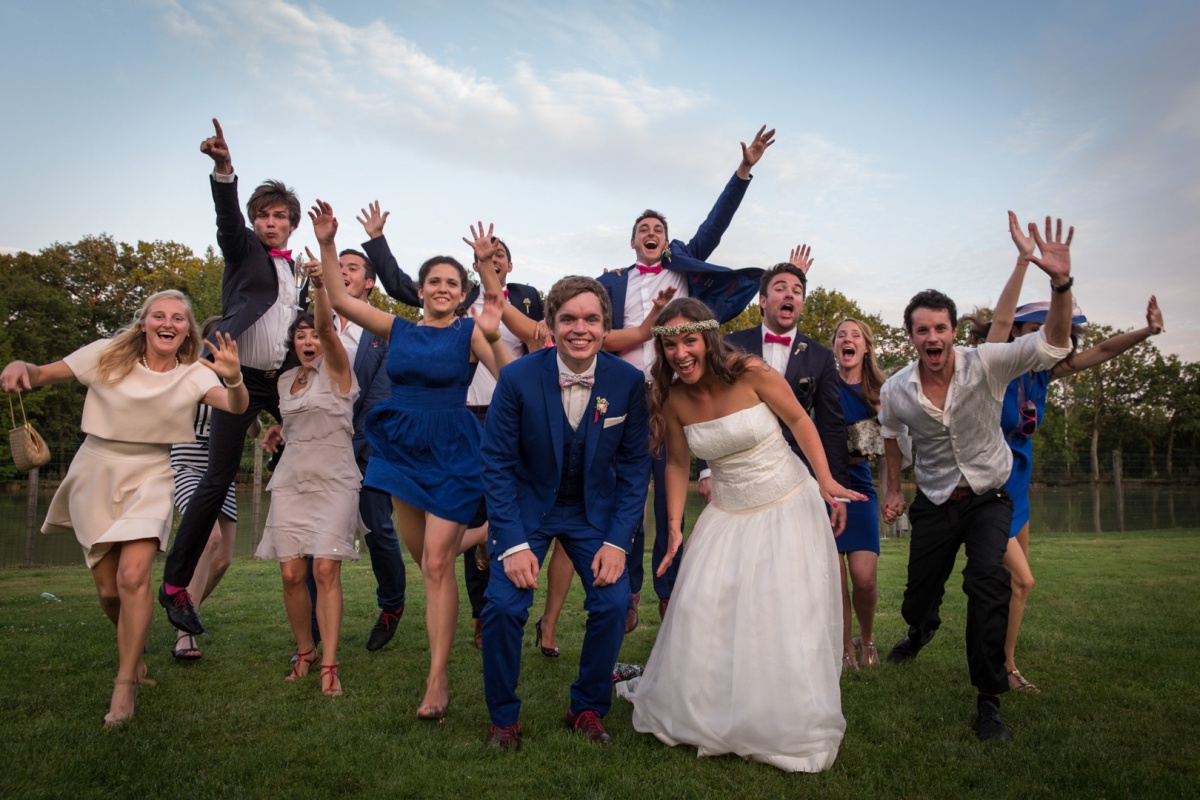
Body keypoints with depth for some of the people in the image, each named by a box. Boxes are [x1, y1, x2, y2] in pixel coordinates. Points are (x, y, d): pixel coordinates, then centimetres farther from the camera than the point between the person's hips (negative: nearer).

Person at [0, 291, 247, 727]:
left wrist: (234, 379, -45)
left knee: (133, 576, -19)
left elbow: (236, 407, -23)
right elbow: (44, 374, -2)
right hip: (95, 475, 2)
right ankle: (135, 652, 36)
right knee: (108, 590, 6)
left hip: (149, 478, -1)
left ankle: (126, 683, -4)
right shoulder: (107, 355, -5)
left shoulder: (193, 374, -7)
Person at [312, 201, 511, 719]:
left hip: (452, 453, -4)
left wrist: (493, 337, -29)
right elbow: (339, 300, 2)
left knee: (436, 565, -7)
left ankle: (438, 681, 0)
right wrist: (327, 246, -6)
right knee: (422, 558, 13)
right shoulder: (397, 328, 7)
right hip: (403, 450, 5)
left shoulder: (469, 332, -5)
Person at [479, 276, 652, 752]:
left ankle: (588, 709, 14)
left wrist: (618, 540, -12)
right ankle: (503, 717, 10)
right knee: (504, 605, -16)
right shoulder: (517, 379, -18)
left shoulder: (627, 381, -13)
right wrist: (513, 543, -19)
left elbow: (634, 463, -5)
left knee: (613, 602, -13)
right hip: (526, 507, -1)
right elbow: (497, 463, -13)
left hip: (595, 510, 2)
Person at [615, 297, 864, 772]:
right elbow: (677, 465, 5)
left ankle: (786, 725, 17)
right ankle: (697, 713, 24)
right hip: (729, 513, 3)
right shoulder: (674, 400, -7)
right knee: (702, 608, 0)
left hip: (789, 506, -3)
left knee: (786, 615, -4)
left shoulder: (750, 373, -17)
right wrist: (675, 529, 1)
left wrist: (825, 481, -14)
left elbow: (800, 421, -6)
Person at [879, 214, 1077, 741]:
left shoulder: (985, 364, -18)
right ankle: (921, 629, 52)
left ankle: (989, 699, -10)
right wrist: (893, 491, 12)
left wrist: (1061, 283, -45)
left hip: (990, 496, -2)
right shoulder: (896, 391, -11)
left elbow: (1054, 343, -30)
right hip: (935, 502, 2)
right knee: (920, 589, 9)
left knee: (988, 578, -26)